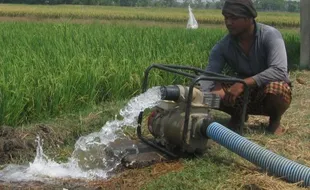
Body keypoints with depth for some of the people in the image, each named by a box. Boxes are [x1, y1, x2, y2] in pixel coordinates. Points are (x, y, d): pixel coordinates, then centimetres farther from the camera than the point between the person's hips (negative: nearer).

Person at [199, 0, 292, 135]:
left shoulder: (270, 35, -23)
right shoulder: (222, 47, -14)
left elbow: (279, 71, -35)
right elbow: (209, 77, -24)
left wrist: (243, 83, -43)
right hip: (244, 95, 3)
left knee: (276, 89, -39)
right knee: (214, 91, -23)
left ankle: (275, 120, -4)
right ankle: (238, 115, 8)